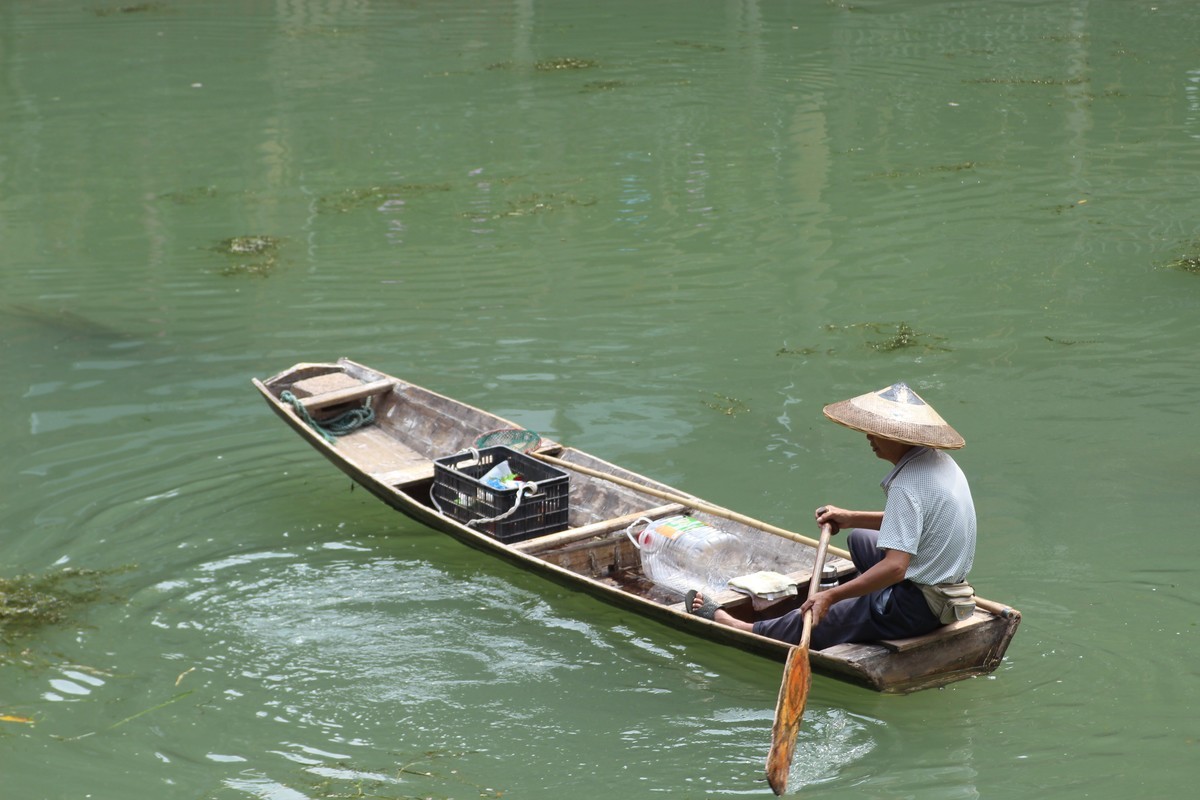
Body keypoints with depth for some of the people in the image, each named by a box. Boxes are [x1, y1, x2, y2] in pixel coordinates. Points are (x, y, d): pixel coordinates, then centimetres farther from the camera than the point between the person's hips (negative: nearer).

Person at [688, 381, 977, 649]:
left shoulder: (907, 486, -27)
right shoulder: (937, 459, 3)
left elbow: (894, 568, -33)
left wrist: (832, 596, -30)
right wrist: (851, 518, 18)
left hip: (915, 608, -10)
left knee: (812, 621, 4)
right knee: (858, 539, 32)